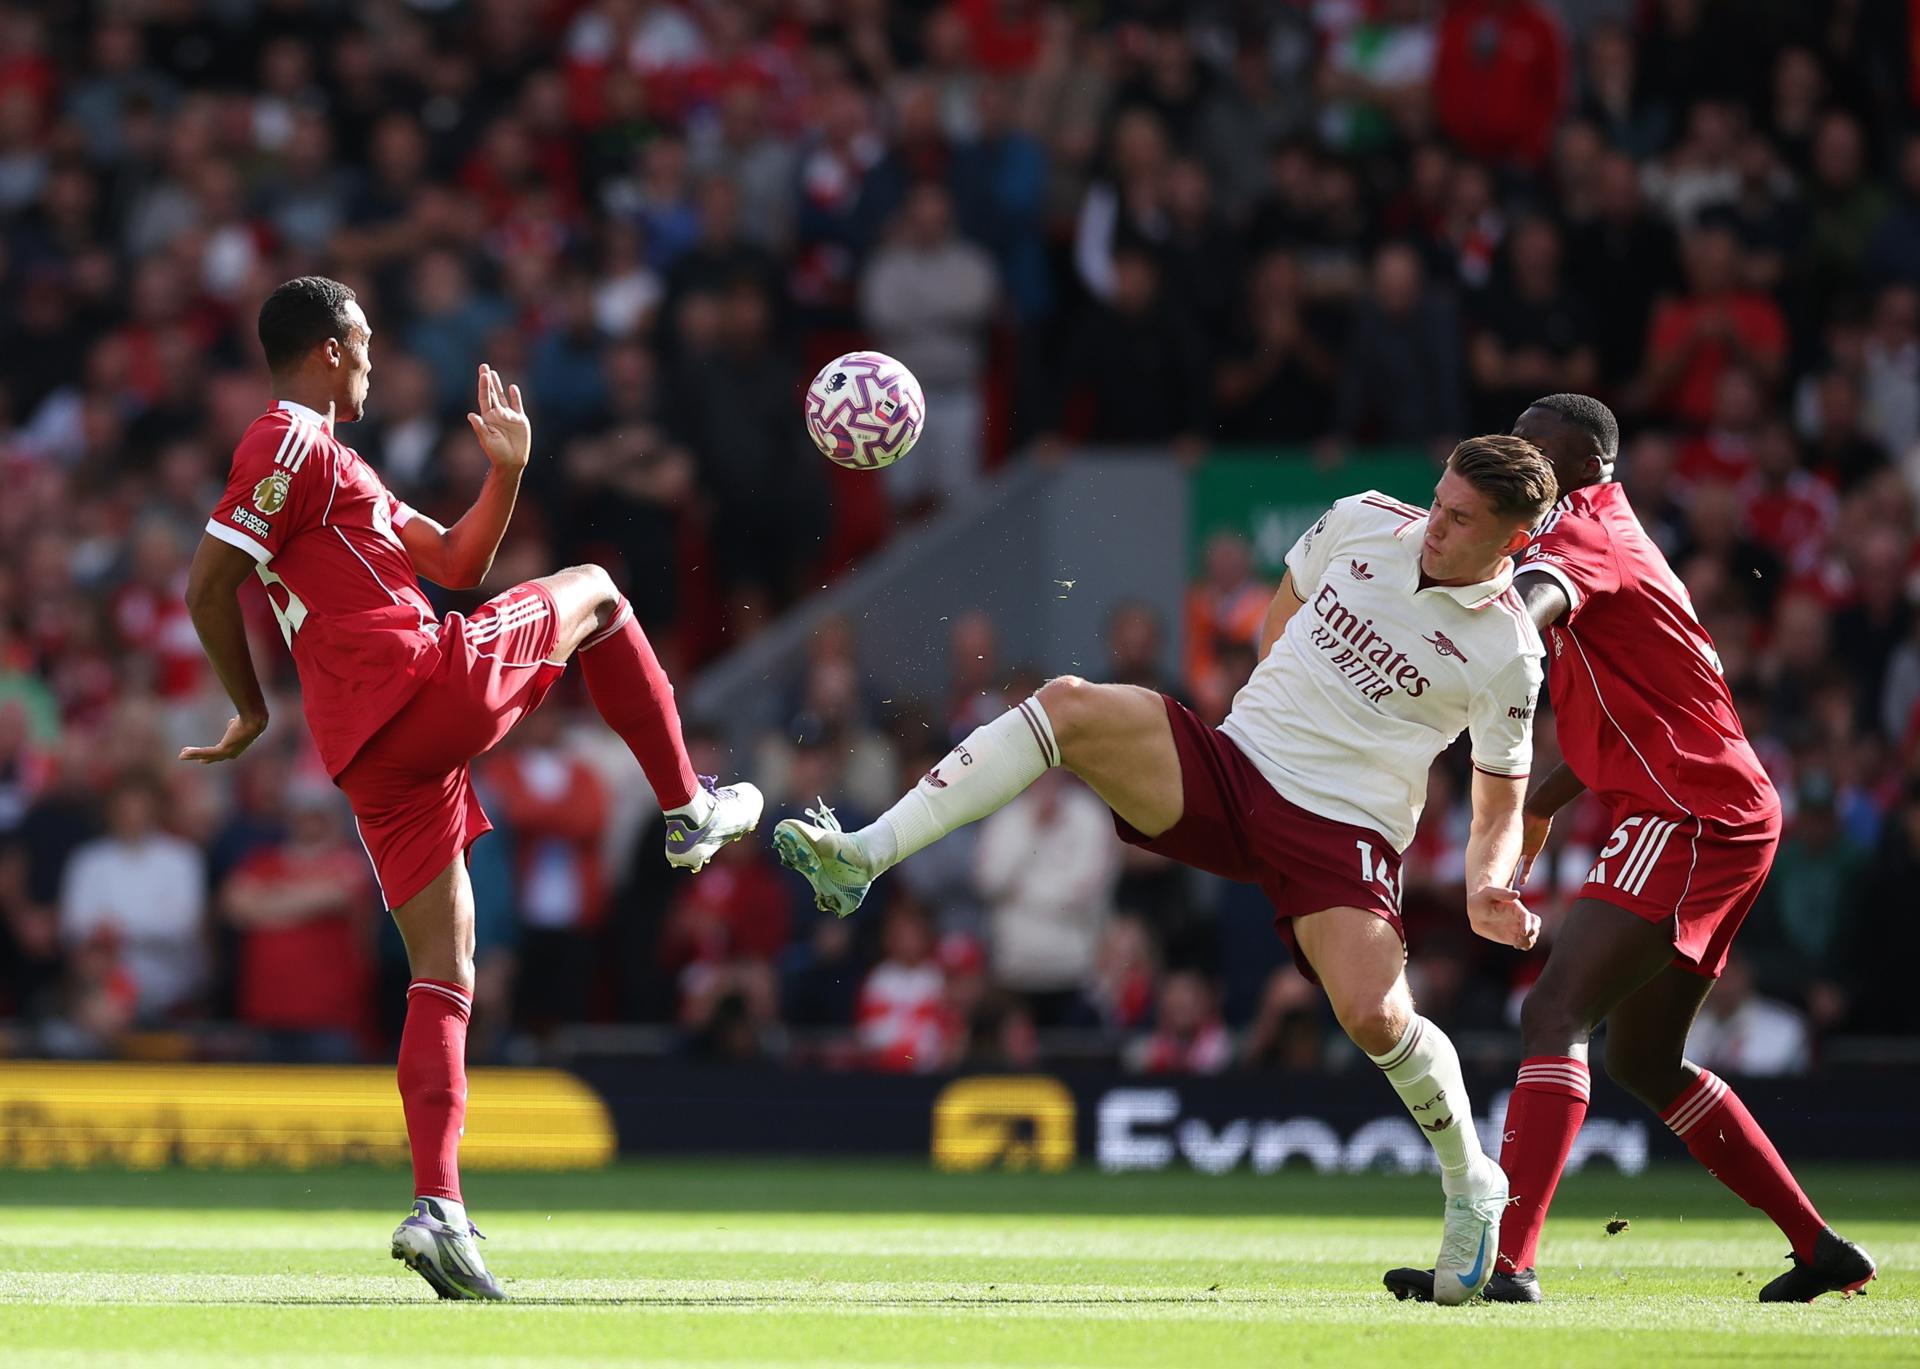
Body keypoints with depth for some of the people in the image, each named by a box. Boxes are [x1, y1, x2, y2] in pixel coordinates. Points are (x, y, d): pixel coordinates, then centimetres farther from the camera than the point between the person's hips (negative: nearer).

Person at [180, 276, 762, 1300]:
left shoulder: (323, 457, 28)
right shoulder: (294, 445, -4)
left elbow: (454, 563, 28)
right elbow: (207, 588, -11)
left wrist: (506, 472, 16)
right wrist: (250, 711, 0)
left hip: (370, 754, 9)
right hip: (431, 686, -9)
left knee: (443, 974, 5)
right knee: (594, 593, 17)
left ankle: (437, 1209, -6)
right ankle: (689, 811, 23)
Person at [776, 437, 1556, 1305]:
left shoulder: (1506, 652, -8)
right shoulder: (1365, 523, 2)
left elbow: (1503, 803, 3)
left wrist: (1485, 889, -13)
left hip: (1342, 830, -4)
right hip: (1230, 762, 4)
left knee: (1374, 1017, -25)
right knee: (1068, 705, -20)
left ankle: (1471, 1185, 6)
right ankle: (866, 855, -25)